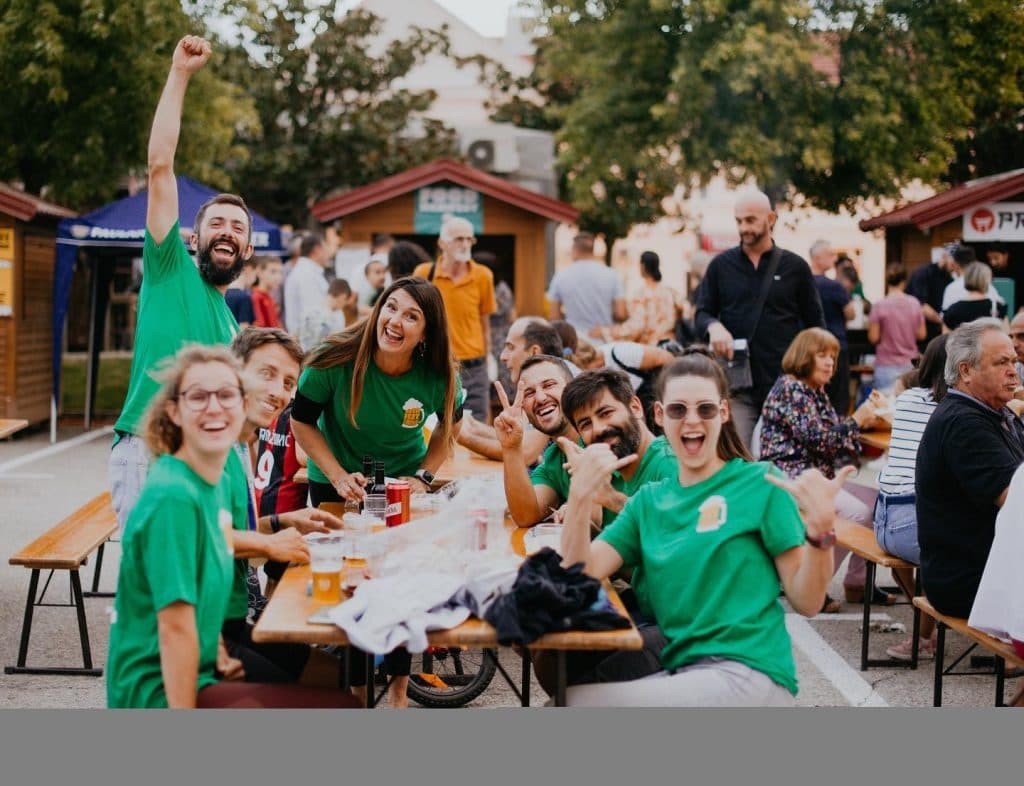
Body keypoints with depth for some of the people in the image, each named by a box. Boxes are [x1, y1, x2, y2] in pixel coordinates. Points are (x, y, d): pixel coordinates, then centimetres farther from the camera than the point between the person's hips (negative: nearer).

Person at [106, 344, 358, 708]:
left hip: (199, 670, 9)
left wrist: (219, 657, 7)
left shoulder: (219, 482, 6)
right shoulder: (172, 497, -21)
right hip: (160, 690, -9)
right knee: (341, 705, -17)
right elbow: (175, 627, -22)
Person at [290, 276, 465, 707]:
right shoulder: (335, 361, -28)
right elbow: (302, 422, -13)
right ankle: (353, 682, 21)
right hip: (338, 483, -1)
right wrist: (338, 476, -21)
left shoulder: (438, 377, -22)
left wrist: (423, 476, -10)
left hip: (404, 484, 1)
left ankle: (399, 682, 24)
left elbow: (450, 425, 1)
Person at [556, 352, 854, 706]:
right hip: (678, 672, 5)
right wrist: (580, 496, -13)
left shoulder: (760, 483, 1)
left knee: (580, 698, -19)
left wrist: (820, 529, -21)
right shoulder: (649, 500, 14)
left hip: (748, 675, -5)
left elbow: (806, 603, -2)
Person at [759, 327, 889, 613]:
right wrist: (856, 420, -12)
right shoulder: (789, 389, -13)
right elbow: (817, 439, -20)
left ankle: (858, 582, 7)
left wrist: (863, 418, 2)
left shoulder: (816, 391, 18)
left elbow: (834, 434, 17)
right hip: (791, 479, -10)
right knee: (858, 514, -23)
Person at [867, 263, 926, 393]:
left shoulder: (880, 305, -10)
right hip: (909, 364, 3)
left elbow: (873, 337, -8)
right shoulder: (915, 303, -1)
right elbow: (922, 334, 5)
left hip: (886, 365, -3)